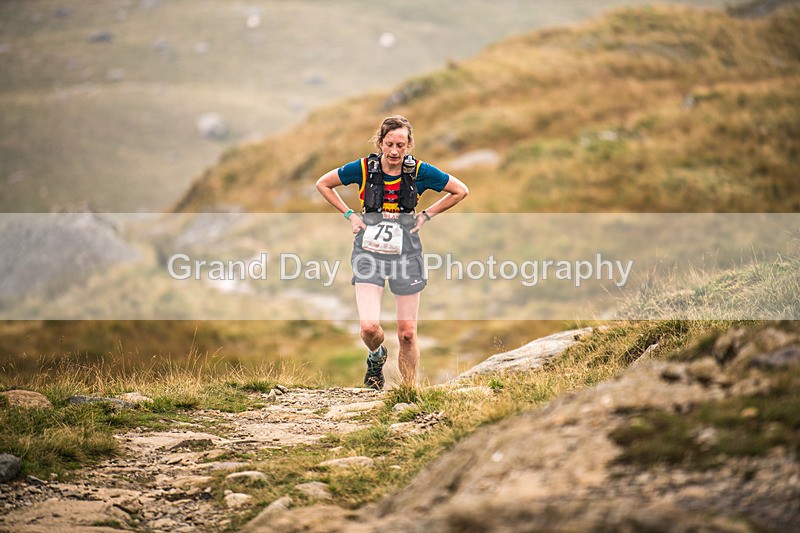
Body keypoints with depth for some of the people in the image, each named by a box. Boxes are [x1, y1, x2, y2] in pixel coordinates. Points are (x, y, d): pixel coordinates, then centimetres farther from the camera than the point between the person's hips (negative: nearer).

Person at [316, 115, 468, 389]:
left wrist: (427, 215, 1)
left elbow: (460, 191, 6)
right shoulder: (364, 168, -8)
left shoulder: (420, 171, -7)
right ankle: (376, 356, 19)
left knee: (407, 334, 2)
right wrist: (350, 215, 0)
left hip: (406, 253, 1)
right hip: (369, 252, -1)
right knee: (369, 327, -16)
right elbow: (323, 184, 6)